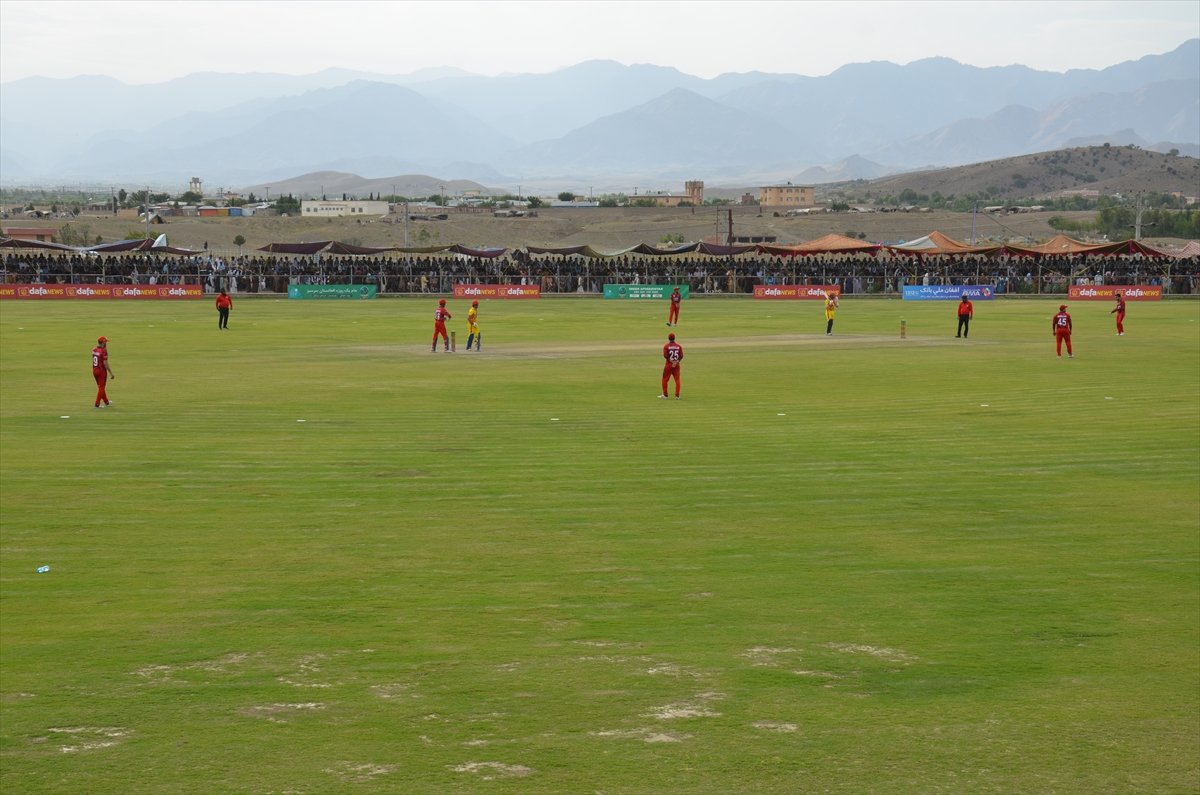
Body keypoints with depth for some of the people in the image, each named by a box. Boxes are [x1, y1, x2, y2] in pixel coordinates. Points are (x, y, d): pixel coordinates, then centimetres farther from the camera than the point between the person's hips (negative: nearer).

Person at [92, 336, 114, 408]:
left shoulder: (94, 350, 3)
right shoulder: (103, 351, -19)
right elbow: (105, 363, -21)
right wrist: (111, 373, -15)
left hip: (94, 370, 7)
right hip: (102, 371, -7)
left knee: (100, 387, 19)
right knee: (101, 388, 3)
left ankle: (106, 402, 32)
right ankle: (97, 404, 2)